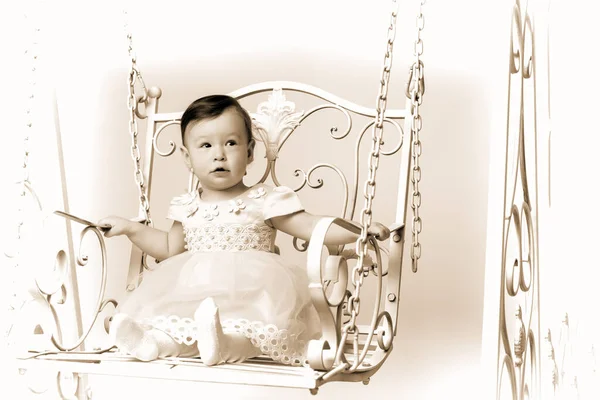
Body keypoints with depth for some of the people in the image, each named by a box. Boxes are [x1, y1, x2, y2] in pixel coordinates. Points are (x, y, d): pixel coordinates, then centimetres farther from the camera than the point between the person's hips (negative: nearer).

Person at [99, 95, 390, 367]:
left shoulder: (265, 201, 2)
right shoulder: (187, 207, 14)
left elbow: (309, 227, -1)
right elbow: (171, 249, 27)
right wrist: (130, 228, 21)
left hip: (251, 294, -4)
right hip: (193, 295, 4)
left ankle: (223, 343, -54)